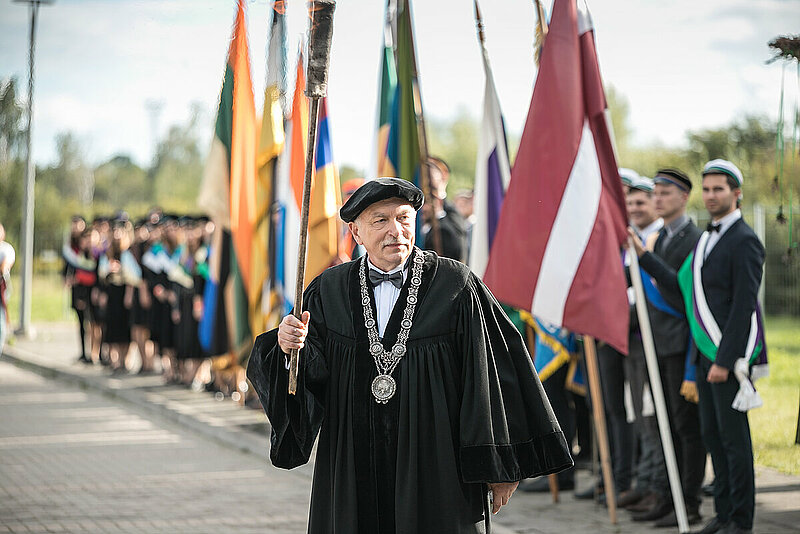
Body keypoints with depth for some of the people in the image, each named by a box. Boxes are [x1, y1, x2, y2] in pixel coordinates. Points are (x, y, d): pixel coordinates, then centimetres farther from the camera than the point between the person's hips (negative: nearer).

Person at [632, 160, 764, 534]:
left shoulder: (744, 241, -12)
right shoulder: (707, 239, 16)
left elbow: (744, 306, -17)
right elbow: (681, 285, 12)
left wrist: (725, 360, -19)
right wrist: (643, 255, 9)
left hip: (731, 353, -9)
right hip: (706, 352, 9)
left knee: (733, 435, -4)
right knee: (712, 433, 11)